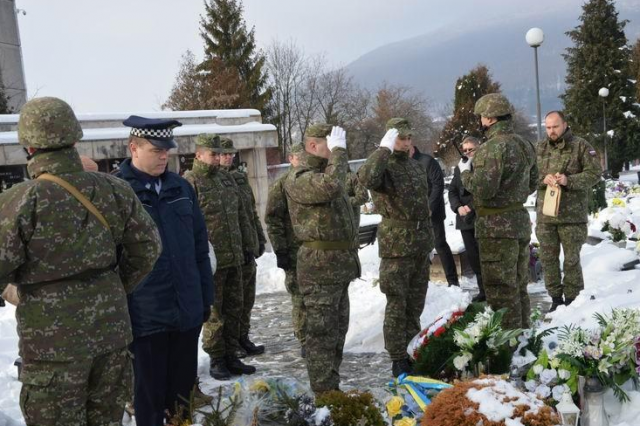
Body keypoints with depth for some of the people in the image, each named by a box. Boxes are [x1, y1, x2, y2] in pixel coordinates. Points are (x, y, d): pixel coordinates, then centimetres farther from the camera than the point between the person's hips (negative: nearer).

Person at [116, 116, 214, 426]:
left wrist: (206, 297, 13)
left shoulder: (181, 188, 9)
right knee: (150, 392, 9)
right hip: (145, 315, -4)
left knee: (183, 387, 16)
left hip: (187, 310, 5)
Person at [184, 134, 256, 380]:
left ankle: (231, 356, 24)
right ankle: (216, 360, 15)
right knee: (214, 313, 3)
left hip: (235, 258, 7)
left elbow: (240, 214, 21)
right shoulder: (190, 183, -10)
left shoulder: (226, 178, 13)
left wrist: (242, 245, 19)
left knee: (234, 310, 13)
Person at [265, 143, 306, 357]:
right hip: (296, 251, -4)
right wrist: (280, 250, -12)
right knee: (300, 298, 0)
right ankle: (305, 342, 11)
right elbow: (273, 220, -7)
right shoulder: (281, 185, -4)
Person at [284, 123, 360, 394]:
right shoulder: (299, 179, -13)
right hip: (320, 267, -10)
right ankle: (324, 394, 1)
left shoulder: (326, 171, 18)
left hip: (339, 265, 10)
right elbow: (331, 186, -34)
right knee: (322, 332, -5)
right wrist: (339, 151, -19)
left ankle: (332, 388, 27)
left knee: (337, 330, 16)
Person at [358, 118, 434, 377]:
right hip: (396, 246, -7)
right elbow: (367, 178, -35)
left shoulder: (416, 165, 15)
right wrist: (384, 149, -28)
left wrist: (428, 236, 21)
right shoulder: (384, 166, -10)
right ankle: (398, 359, 6)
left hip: (421, 244, 7)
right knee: (397, 304, -2)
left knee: (416, 302, 15)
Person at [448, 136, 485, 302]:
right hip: (465, 219, 6)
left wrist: (472, 206, -17)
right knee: (472, 256, 10)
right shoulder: (459, 168, 15)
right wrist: (458, 207, -3)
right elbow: (452, 191, 14)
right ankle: (484, 290, 21)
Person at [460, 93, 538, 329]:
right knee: (519, 287, 19)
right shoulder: (524, 144, 9)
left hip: (497, 227, -9)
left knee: (501, 292, 0)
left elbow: (483, 189, -23)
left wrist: (465, 171, -6)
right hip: (521, 222, 9)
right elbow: (532, 184, 17)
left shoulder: (494, 147, -19)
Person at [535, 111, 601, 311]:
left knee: (571, 259, 3)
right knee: (548, 258, 8)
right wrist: (543, 178, -12)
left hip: (572, 214, -4)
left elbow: (595, 173, -6)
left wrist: (569, 180, -20)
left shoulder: (581, 146, -2)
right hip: (545, 214, 4)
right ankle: (555, 298, 20)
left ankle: (572, 300, 15)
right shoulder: (540, 148, 10)